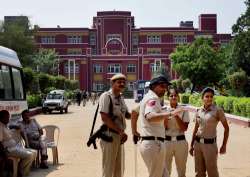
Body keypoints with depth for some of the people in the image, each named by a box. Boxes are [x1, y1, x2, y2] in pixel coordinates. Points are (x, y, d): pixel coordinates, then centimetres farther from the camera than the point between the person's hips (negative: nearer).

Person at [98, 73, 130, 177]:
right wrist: (121, 131, -21)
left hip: (119, 136, 9)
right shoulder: (106, 96, -12)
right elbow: (105, 118, -20)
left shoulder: (121, 98, 13)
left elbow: (127, 115, 19)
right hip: (110, 135, -8)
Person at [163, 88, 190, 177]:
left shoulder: (183, 110, 1)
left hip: (180, 141, 0)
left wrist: (176, 116, -15)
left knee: (181, 170, 10)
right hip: (167, 141, 0)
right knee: (165, 170, 3)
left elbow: (185, 128, -6)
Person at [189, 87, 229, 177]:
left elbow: (226, 128, -4)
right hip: (197, 143, 5)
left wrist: (224, 145, -5)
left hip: (210, 144, -5)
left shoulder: (217, 110, -9)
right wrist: (191, 145, 14)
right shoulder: (199, 111, 5)